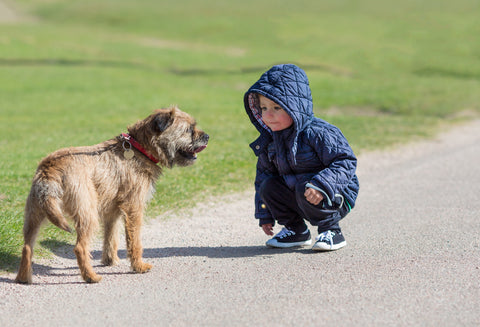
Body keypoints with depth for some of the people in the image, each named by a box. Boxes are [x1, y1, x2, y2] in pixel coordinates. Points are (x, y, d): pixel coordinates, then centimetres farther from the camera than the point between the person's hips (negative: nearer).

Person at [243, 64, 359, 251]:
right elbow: (264, 173, 10)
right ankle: (296, 231, 5)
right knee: (268, 186, -10)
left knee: (306, 190, -33)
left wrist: (321, 185, -40)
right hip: (296, 196, 7)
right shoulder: (269, 140, 0)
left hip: (336, 198, -7)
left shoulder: (318, 133, -22)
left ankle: (332, 232, -11)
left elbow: (346, 163, -24)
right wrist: (265, 215, 7)